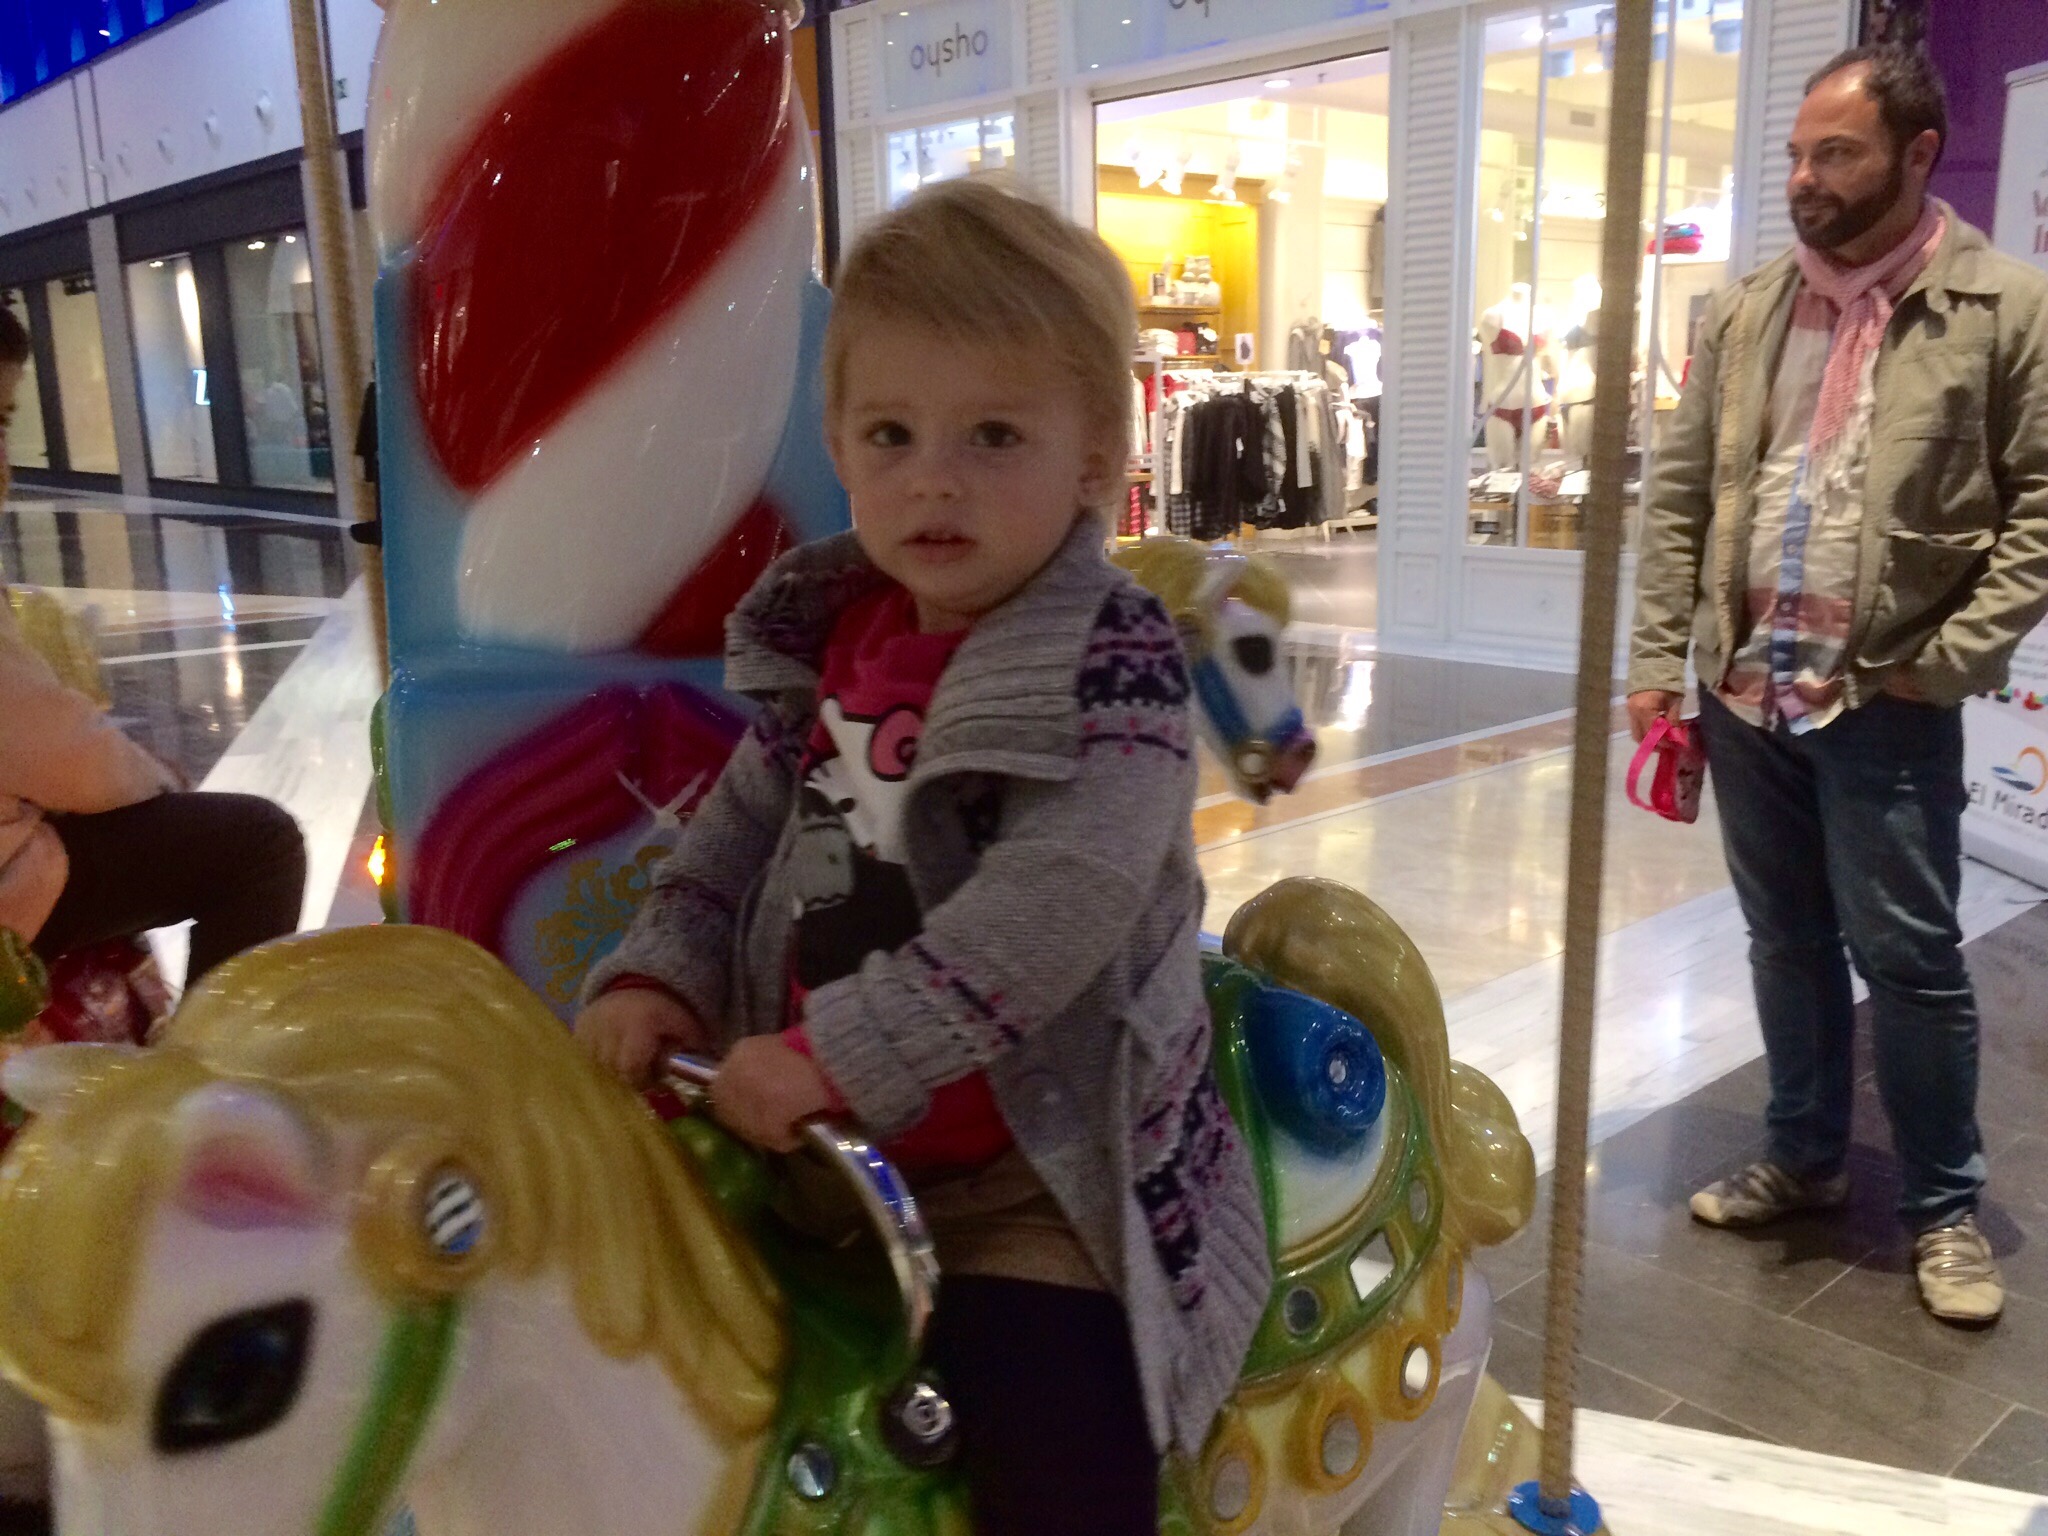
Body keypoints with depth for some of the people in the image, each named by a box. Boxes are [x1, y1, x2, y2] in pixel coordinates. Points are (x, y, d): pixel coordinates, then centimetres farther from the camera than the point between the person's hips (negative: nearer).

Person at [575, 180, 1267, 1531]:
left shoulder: (1116, 665, -17)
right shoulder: (830, 635, 3)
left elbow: (1051, 907, -28)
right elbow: (745, 829, 10)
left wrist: (838, 1053, -31)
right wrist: (659, 973, -6)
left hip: (1042, 1171, -6)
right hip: (841, 1151, 7)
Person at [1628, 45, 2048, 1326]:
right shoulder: (1743, 315, 8)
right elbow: (1681, 496, 8)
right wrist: (1659, 656, 2)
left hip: (1886, 701, -4)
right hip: (1746, 689, 4)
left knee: (1910, 960, 2)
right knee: (1787, 943, 15)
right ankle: (1804, 1160, 33)